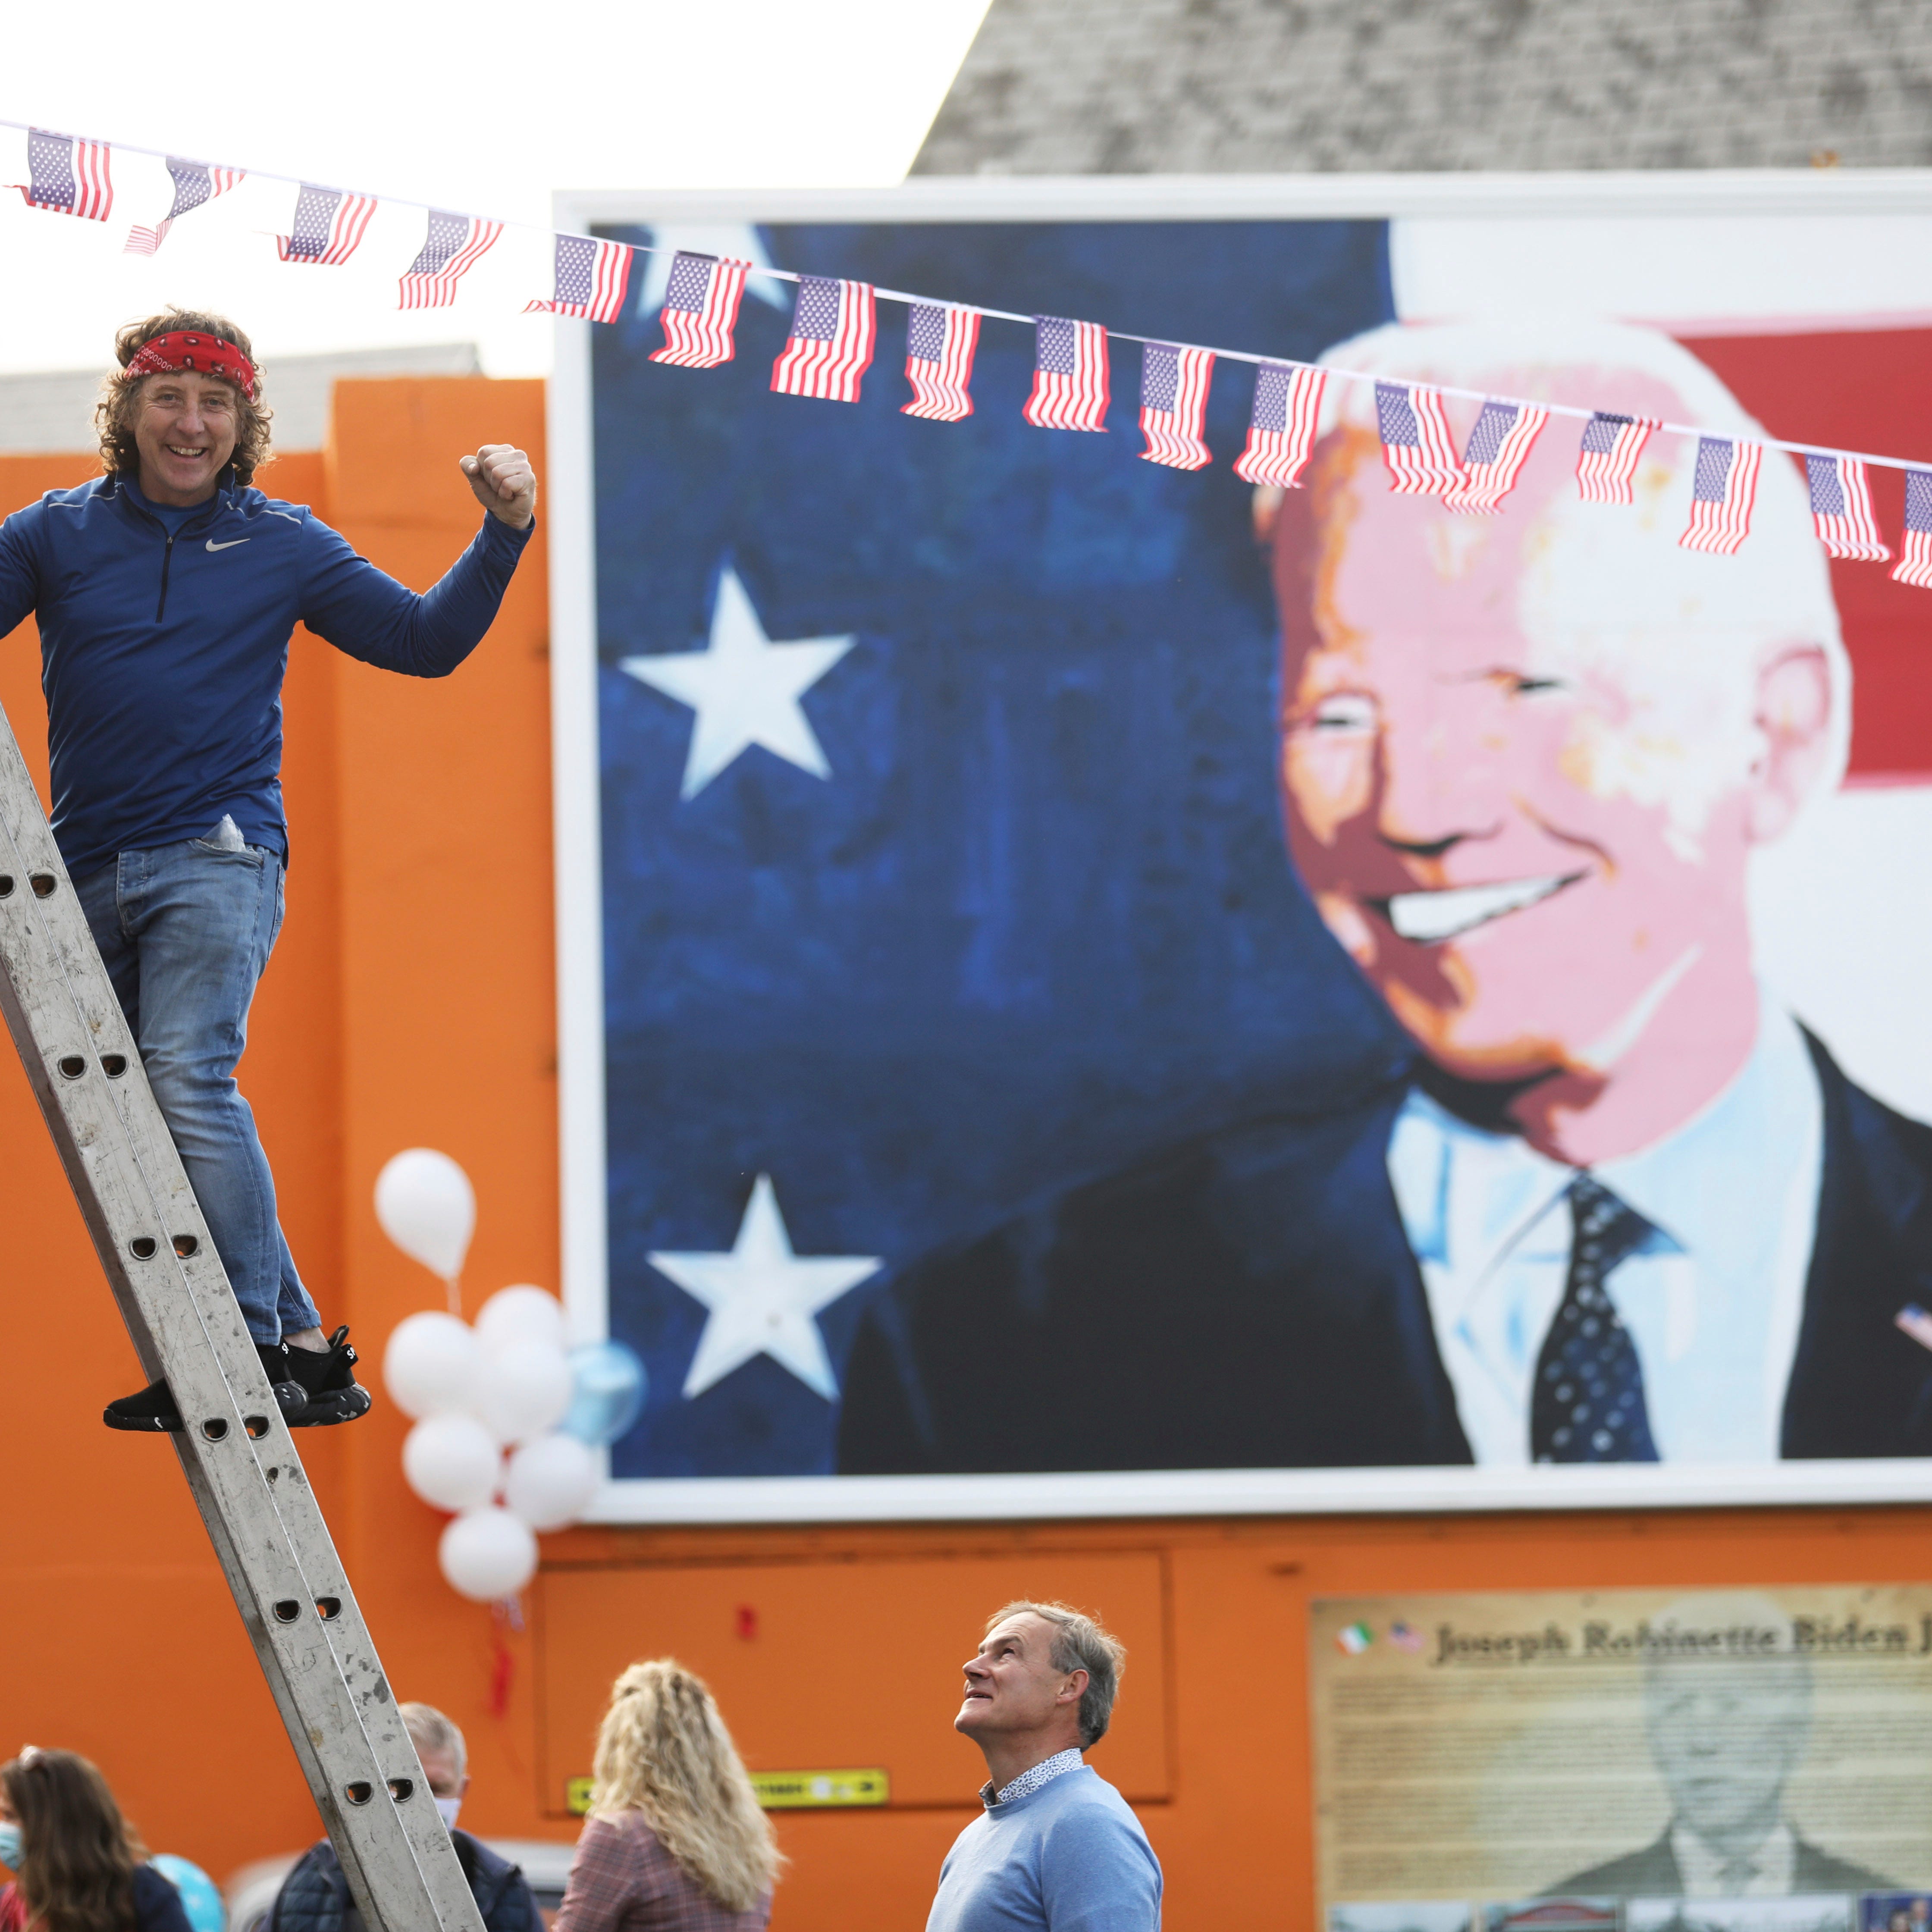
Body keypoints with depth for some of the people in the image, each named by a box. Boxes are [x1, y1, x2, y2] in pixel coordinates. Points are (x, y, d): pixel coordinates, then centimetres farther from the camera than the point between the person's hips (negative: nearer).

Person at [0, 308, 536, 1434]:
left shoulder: (282, 545, 8)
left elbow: (426, 641, 14)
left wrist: (504, 534, 2)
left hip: (215, 855, -4)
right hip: (91, 871, 4)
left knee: (188, 1078, -23)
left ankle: (251, 1351, -21)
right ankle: (303, 1346, 10)